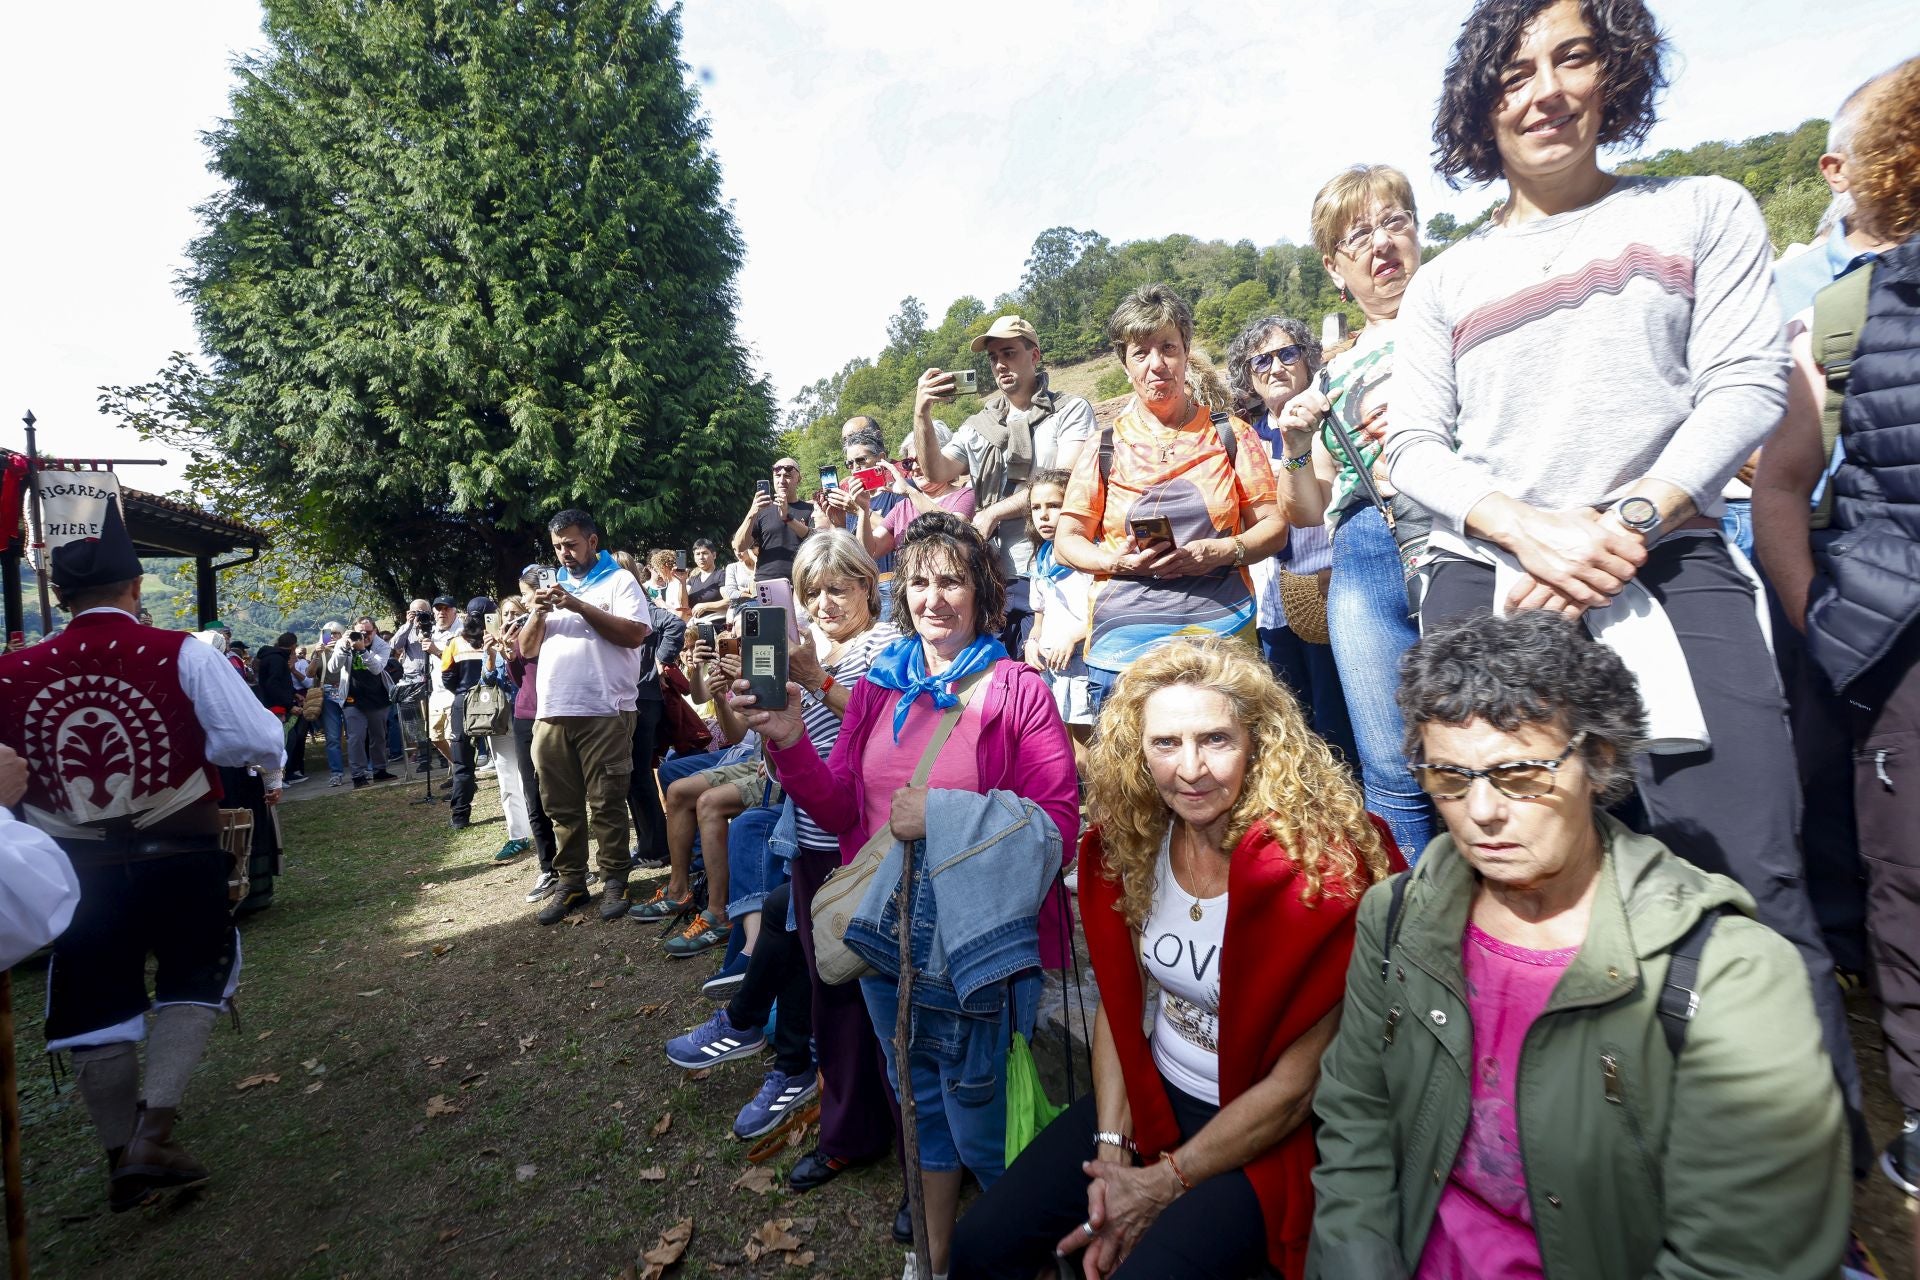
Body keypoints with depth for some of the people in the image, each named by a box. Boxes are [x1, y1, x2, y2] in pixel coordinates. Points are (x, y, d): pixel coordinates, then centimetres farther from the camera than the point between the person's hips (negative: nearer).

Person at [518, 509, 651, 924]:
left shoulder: (619, 580, 5)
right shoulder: (552, 588, 23)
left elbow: (634, 633, -10)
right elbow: (526, 649, 18)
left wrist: (580, 606, -12)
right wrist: (538, 614, -1)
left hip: (604, 712, -5)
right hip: (551, 713, 6)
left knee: (606, 804, -2)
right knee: (562, 806, 8)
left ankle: (614, 882, 7)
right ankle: (570, 885, 16)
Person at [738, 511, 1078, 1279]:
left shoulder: (1018, 690, -10)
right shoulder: (878, 688, 4)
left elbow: (1058, 825, -14)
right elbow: (841, 810, 5)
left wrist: (944, 814, -22)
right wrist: (790, 744, -11)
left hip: (978, 939, -5)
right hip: (888, 934, 5)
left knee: (980, 1122, 11)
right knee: (923, 1103, 23)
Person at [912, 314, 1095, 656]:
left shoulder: (1071, 410, 5)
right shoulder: (979, 426, 17)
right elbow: (937, 473, 6)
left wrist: (993, 512, -6)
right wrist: (922, 415, -9)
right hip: (995, 578, 4)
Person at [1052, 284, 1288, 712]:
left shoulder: (1231, 436, 10)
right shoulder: (1105, 447, 9)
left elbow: (1274, 526, 9)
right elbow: (1066, 541, 10)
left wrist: (1224, 551, -10)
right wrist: (1116, 561, -9)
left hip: (1220, 623, 0)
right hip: (1123, 630, 0)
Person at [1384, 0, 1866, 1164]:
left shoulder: (1703, 212, 14)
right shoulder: (1445, 283, 16)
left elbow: (1747, 385, 3)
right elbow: (1416, 448, 6)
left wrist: (1629, 523, -12)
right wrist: (1529, 530, -12)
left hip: (1668, 574, -1)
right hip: (1487, 592, 1)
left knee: (1750, 883, -8)